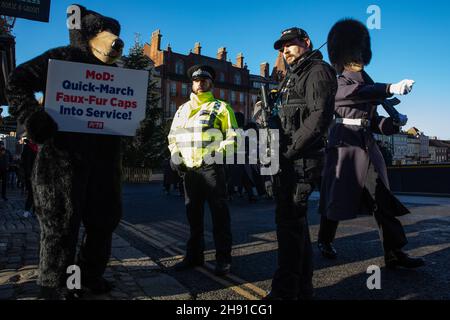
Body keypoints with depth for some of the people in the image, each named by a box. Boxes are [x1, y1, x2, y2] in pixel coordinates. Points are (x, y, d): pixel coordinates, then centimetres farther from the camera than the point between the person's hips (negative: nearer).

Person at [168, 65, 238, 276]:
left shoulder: (221, 107, 3)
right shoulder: (183, 109, 18)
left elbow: (233, 137, -1)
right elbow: (173, 135, 22)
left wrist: (218, 153, -15)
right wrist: (175, 155, 6)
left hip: (211, 168, -5)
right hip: (189, 169, 5)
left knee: (219, 213, -2)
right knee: (193, 213, 12)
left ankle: (223, 259, 7)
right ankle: (194, 255, 24)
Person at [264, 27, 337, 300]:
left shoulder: (319, 71, -2)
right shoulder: (292, 77, 27)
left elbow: (319, 117, -17)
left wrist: (289, 150, -18)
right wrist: (267, 117, 5)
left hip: (302, 159, -9)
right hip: (287, 161, 9)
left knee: (290, 222, -8)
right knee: (295, 221, 12)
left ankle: (286, 291, 0)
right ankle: (302, 288, 23)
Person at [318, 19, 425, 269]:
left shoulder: (368, 83, 21)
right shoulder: (335, 83, 0)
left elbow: (373, 120, 20)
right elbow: (358, 93, -23)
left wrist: (392, 124, 1)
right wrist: (391, 88, -36)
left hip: (368, 145, 6)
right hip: (344, 144, -6)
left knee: (382, 198, 0)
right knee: (338, 197, 1)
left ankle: (395, 253, 2)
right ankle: (326, 242, 21)